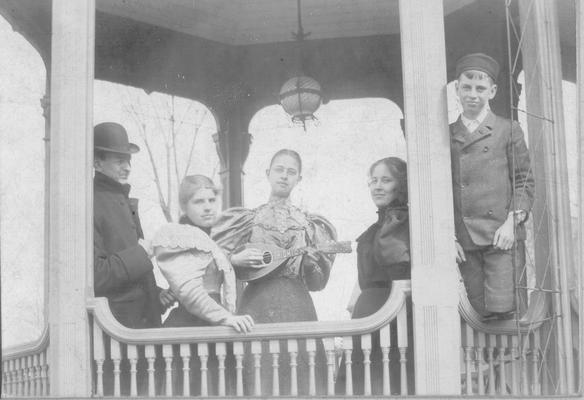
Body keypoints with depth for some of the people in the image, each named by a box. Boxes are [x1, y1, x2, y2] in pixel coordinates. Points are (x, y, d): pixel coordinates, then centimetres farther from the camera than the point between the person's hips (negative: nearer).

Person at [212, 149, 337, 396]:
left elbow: (316, 282, 12)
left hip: (298, 309, 1)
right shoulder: (246, 220, 11)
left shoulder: (308, 224, 14)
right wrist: (236, 260, -7)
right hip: (257, 306, -1)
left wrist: (312, 261, -7)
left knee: (299, 381, -4)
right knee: (259, 381, -7)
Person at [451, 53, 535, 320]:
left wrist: (512, 221, -9)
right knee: (481, 314, 1)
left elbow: (524, 181, 6)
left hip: (501, 236, -2)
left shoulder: (508, 130, 8)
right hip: (463, 242, 2)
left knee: (502, 310, -12)